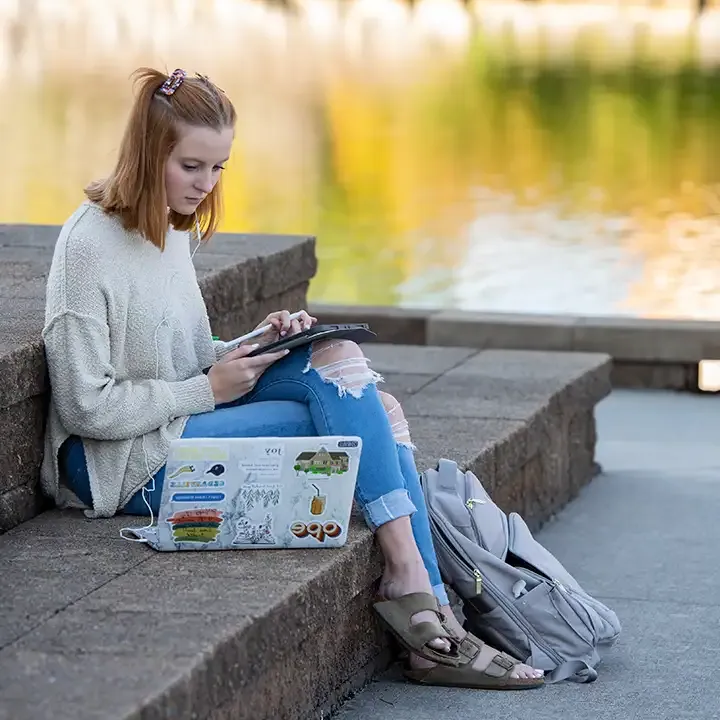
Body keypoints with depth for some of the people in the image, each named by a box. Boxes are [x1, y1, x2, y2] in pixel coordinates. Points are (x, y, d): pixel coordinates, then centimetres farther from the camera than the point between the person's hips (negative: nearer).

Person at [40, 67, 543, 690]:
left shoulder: (173, 230, 12)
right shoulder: (90, 246, -15)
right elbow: (86, 406, -17)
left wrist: (253, 348, 4)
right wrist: (208, 389, -15)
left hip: (181, 424, 8)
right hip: (123, 466, -8)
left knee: (337, 356, -14)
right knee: (357, 414, -17)